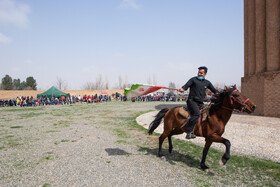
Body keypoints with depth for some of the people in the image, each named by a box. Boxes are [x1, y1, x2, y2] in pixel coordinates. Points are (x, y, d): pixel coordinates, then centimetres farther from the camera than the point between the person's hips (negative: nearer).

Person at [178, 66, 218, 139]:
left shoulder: (207, 82, 19)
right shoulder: (193, 79, 6)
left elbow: (214, 90, 25)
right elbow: (186, 85, -8)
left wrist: (217, 93, 3)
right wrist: (182, 89, -29)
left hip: (200, 103, 6)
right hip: (192, 100, -6)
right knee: (197, 113, -26)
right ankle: (189, 132, -26)